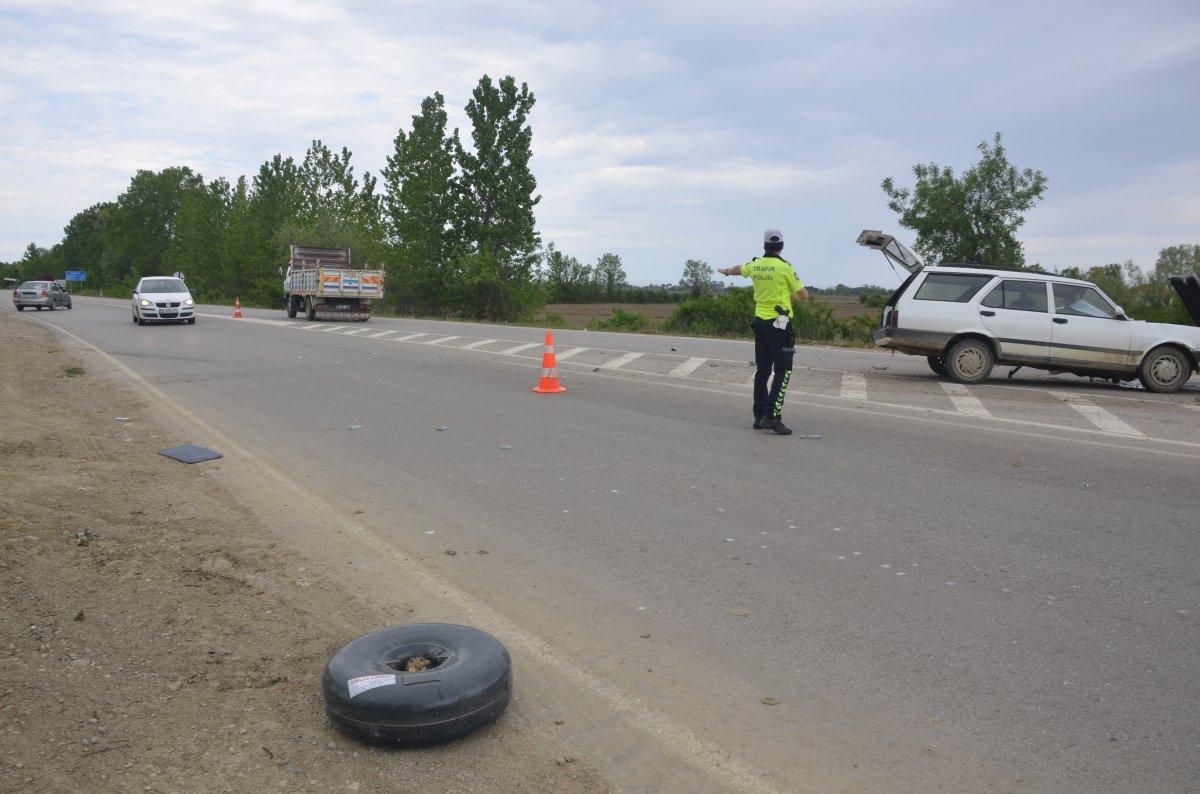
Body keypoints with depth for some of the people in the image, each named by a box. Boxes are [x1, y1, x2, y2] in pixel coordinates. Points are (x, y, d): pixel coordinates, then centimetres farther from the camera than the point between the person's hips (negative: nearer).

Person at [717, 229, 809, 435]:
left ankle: (759, 417, 15)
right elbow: (804, 296, -5)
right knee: (783, 371, -6)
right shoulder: (785, 267, -11)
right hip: (779, 324, -7)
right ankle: (772, 416, -15)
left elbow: (739, 269, 30)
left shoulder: (755, 265, 6)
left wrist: (725, 271, 53)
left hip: (760, 322, 7)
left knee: (762, 370, 11)